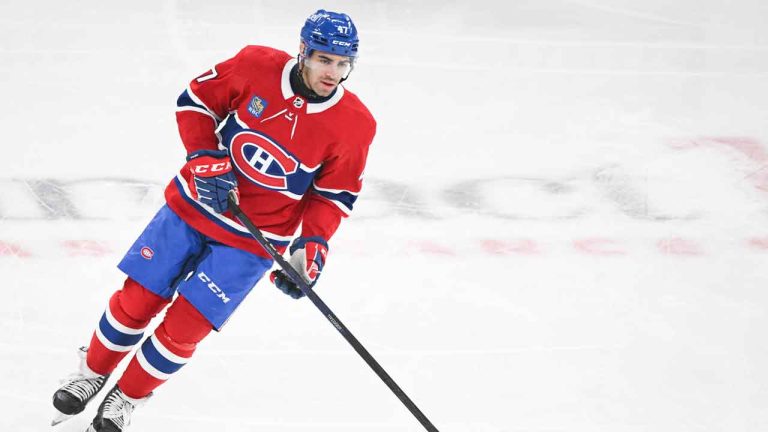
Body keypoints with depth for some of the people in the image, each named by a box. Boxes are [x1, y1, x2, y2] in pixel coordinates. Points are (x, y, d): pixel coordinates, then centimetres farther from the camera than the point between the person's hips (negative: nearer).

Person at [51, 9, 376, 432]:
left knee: (183, 327, -4)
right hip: (194, 203, 1)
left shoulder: (354, 125, -15)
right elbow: (196, 100, -2)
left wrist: (313, 245, -15)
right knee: (137, 300, 6)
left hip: (253, 238, -1)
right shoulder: (256, 66, -16)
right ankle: (93, 370, 35)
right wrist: (205, 159, -15)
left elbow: (334, 193, -3)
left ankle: (128, 397, 23)